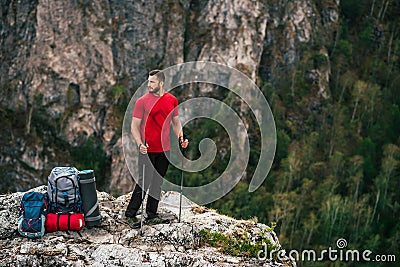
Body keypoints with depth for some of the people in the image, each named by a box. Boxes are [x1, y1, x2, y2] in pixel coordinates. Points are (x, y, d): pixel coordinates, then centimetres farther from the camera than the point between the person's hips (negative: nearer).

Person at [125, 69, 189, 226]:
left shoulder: (172, 100, 6)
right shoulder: (142, 101, -6)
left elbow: (176, 122, 17)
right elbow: (134, 126, -7)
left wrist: (181, 138, 1)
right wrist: (140, 144, -21)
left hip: (164, 149, 5)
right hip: (147, 149, -4)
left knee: (157, 182, 11)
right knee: (144, 182, -6)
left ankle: (152, 215, 20)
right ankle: (130, 214, 5)